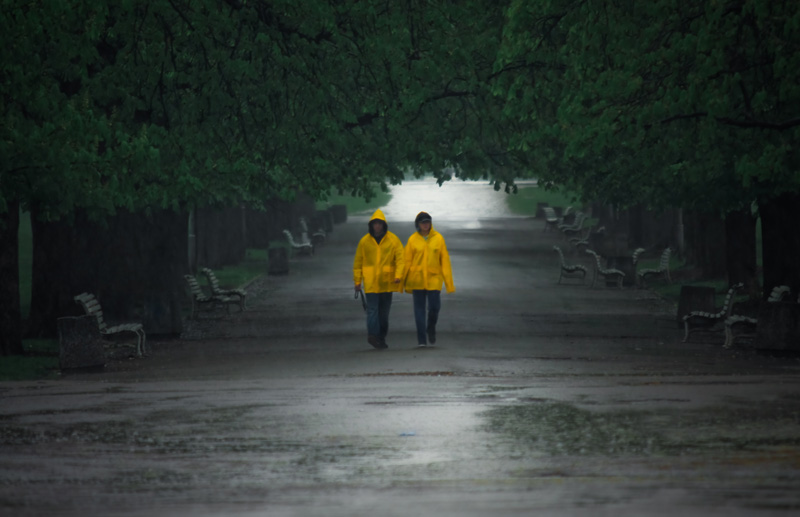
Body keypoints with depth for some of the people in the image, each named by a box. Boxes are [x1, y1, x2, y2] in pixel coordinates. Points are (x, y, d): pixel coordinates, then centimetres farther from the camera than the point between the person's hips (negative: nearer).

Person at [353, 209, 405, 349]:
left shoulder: (393, 240, 1)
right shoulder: (364, 241, 3)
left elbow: (400, 259, -3)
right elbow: (358, 262, 7)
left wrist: (398, 275, -17)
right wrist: (357, 281, 5)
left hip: (387, 281, 1)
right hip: (370, 282, -1)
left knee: (385, 310, 9)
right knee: (372, 308, -12)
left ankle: (381, 336, 19)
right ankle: (372, 334, -19)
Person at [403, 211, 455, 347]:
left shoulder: (438, 238, 0)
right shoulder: (413, 239, -1)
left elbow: (445, 260, 1)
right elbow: (407, 261, 2)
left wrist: (449, 282, -3)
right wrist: (405, 283, 1)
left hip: (434, 279, 0)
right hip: (417, 279, 0)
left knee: (434, 307, -4)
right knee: (419, 309, 2)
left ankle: (431, 328, 27)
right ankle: (422, 340, 8)